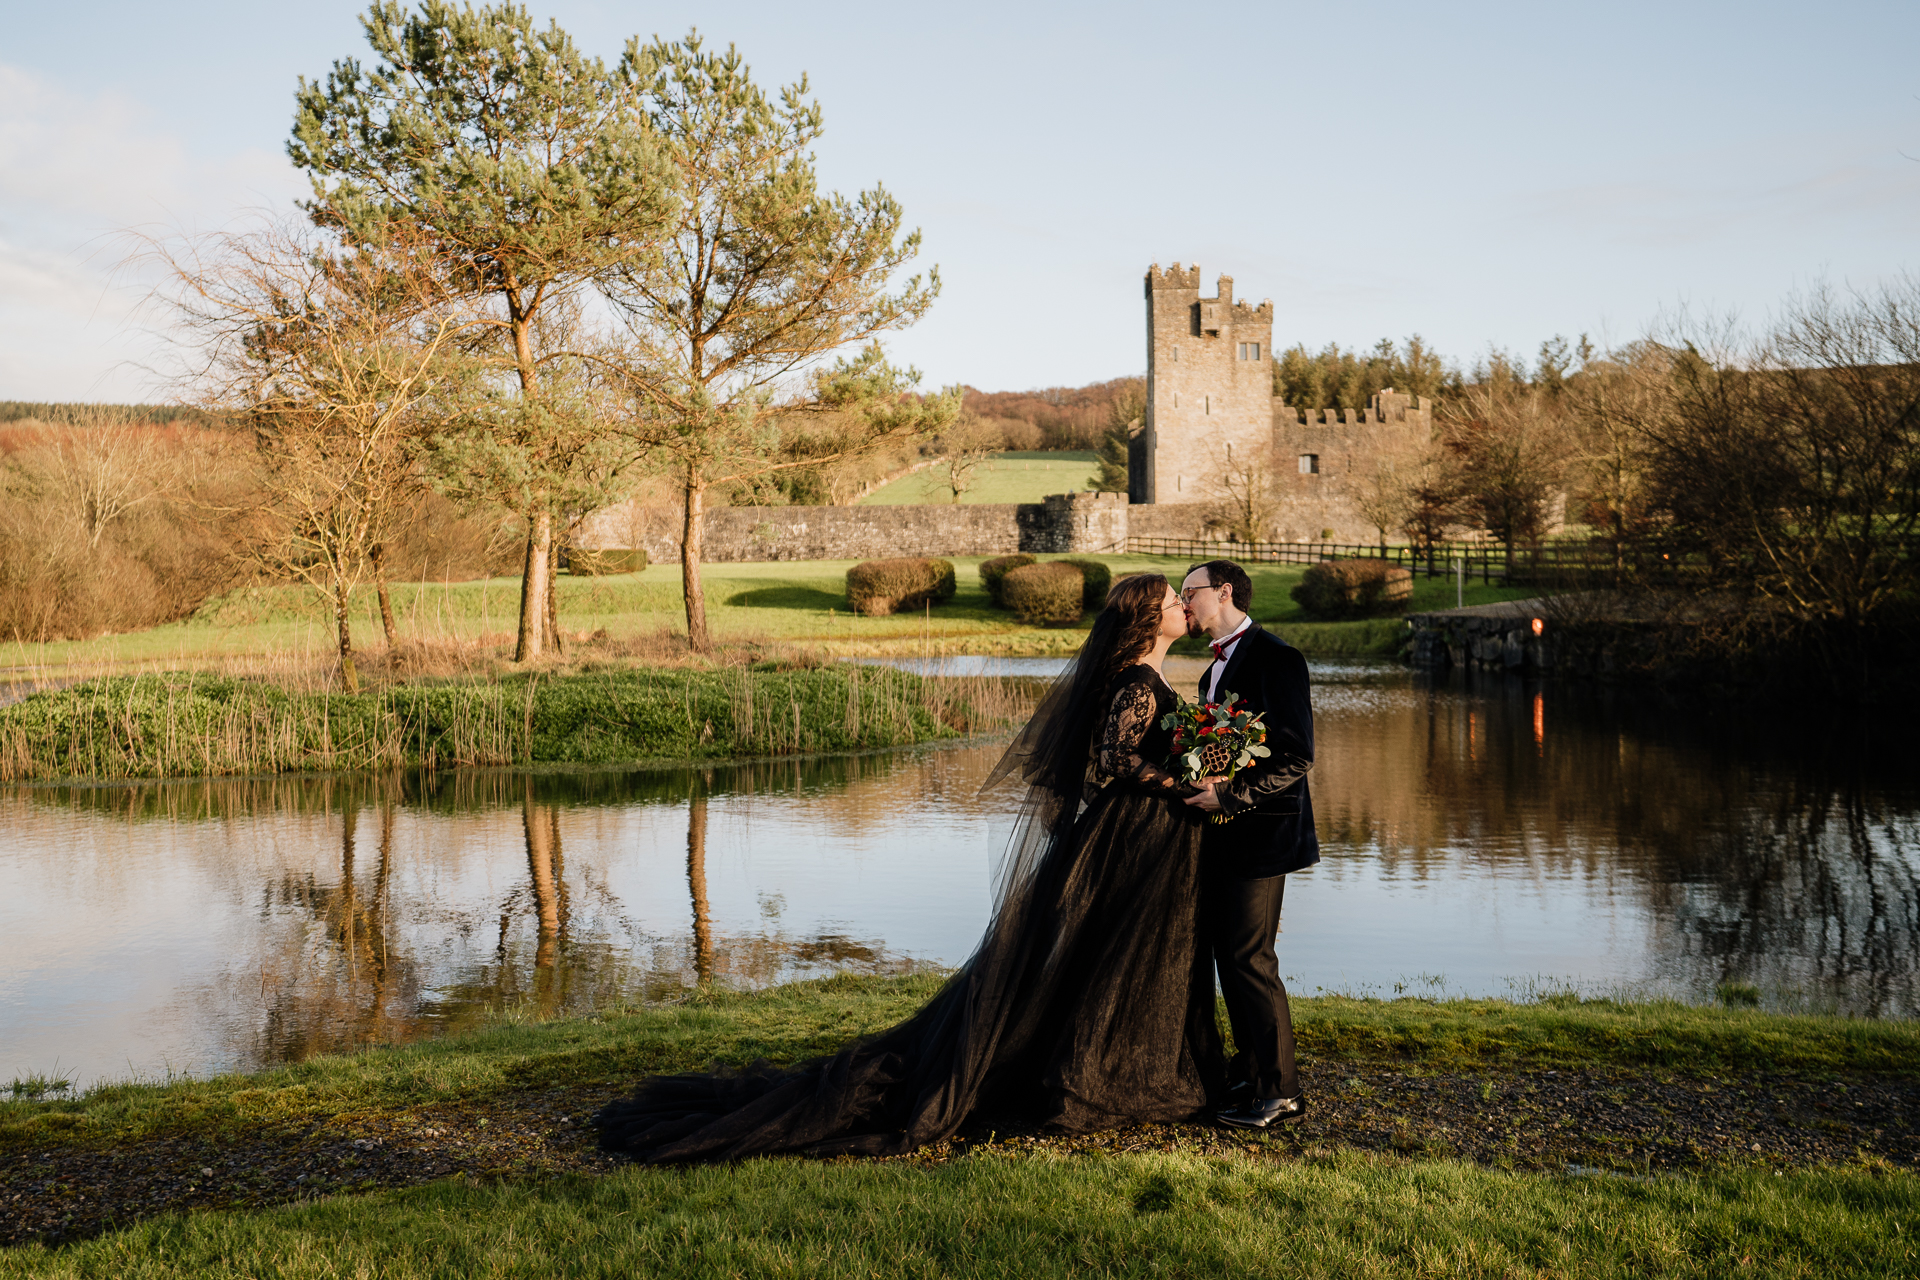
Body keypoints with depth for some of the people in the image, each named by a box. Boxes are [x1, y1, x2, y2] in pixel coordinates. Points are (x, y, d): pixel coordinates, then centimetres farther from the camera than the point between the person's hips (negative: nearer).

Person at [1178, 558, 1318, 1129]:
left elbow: (1296, 756, -19)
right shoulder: (1217, 666, 18)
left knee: (1249, 959, -8)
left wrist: (1229, 796, -22)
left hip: (1261, 835, -10)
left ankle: (1278, 1088, 0)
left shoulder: (1275, 658, -13)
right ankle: (1250, 1070, 23)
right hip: (1225, 834, 10)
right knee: (1230, 955, 13)